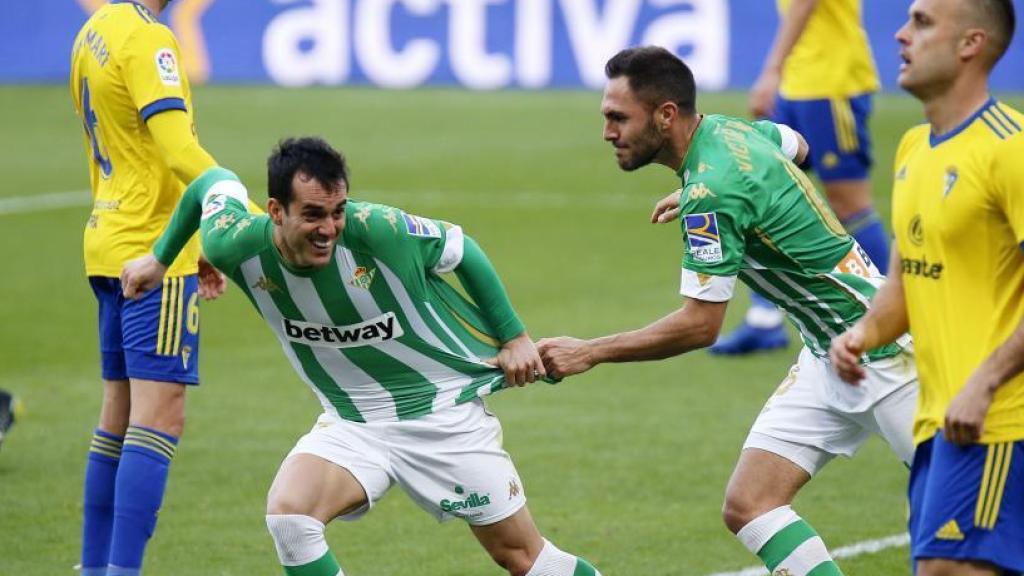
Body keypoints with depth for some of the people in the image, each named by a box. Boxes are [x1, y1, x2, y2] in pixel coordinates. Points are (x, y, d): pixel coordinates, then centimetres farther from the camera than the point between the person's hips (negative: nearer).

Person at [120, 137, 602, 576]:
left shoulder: (379, 231, -26)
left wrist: (513, 338, -2)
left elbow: (462, 249, -7)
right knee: (287, 513, -25)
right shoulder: (236, 247, -17)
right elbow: (217, 182, 5)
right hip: (352, 425, 3)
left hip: (444, 410, -2)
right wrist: (159, 258, 18)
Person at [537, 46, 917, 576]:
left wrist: (589, 352, -17)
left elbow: (700, 325, -23)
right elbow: (795, 147, 27)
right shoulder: (724, 130, 3)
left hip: (883, 347, -10)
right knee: (748, 507, -3)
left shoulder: (713, 190, -25)